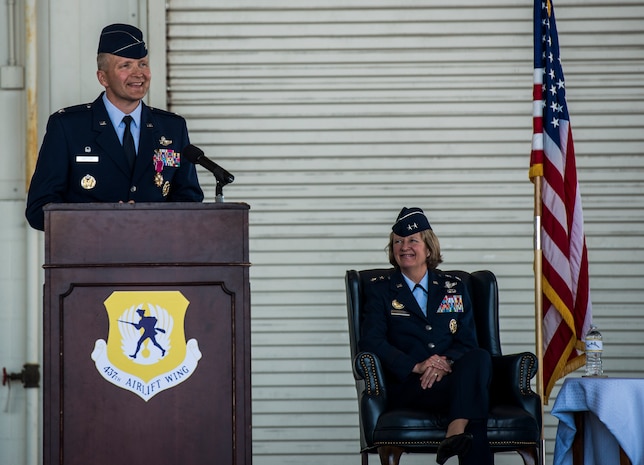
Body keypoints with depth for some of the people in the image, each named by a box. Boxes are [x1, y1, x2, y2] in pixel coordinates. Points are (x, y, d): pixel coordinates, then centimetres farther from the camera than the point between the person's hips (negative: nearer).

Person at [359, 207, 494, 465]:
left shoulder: (454, 288, 22)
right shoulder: (380, 291, 16)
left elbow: (468, 342, 12)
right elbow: (370, 341, 0)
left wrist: (446, 361, -14)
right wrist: (416, 365, -16)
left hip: (451, 376, 3)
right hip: (407, 386, -3)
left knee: (479, 358, -36)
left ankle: (455, 434, -52)